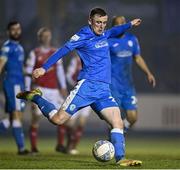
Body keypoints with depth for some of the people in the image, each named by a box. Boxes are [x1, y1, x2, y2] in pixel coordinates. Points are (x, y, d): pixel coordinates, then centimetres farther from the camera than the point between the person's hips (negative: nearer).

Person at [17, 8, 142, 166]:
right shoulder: (82, 36, -5)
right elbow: (63, 51, -10)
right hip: (87, 86, -6)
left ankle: (120, 158, -9)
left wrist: (130, 24, 46)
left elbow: (114, 31, 41)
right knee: (58, 119, -7)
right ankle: (36, 97, 17)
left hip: (104, 90, 6)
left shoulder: (104, 34, 17)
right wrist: (44, 68, -17)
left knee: (118, 123, -10)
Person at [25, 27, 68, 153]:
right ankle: (34, 147, -1)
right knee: (36, 117, -6)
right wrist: (27, 90, -3)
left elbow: (60, 71, 12)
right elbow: (28, 73, 1)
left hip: (53, 90, 3)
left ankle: (60, 144, 10)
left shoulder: (55, 53, 11)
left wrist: (63, 87, 6)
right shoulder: (34, 53, 2)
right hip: (39, 89, -3)